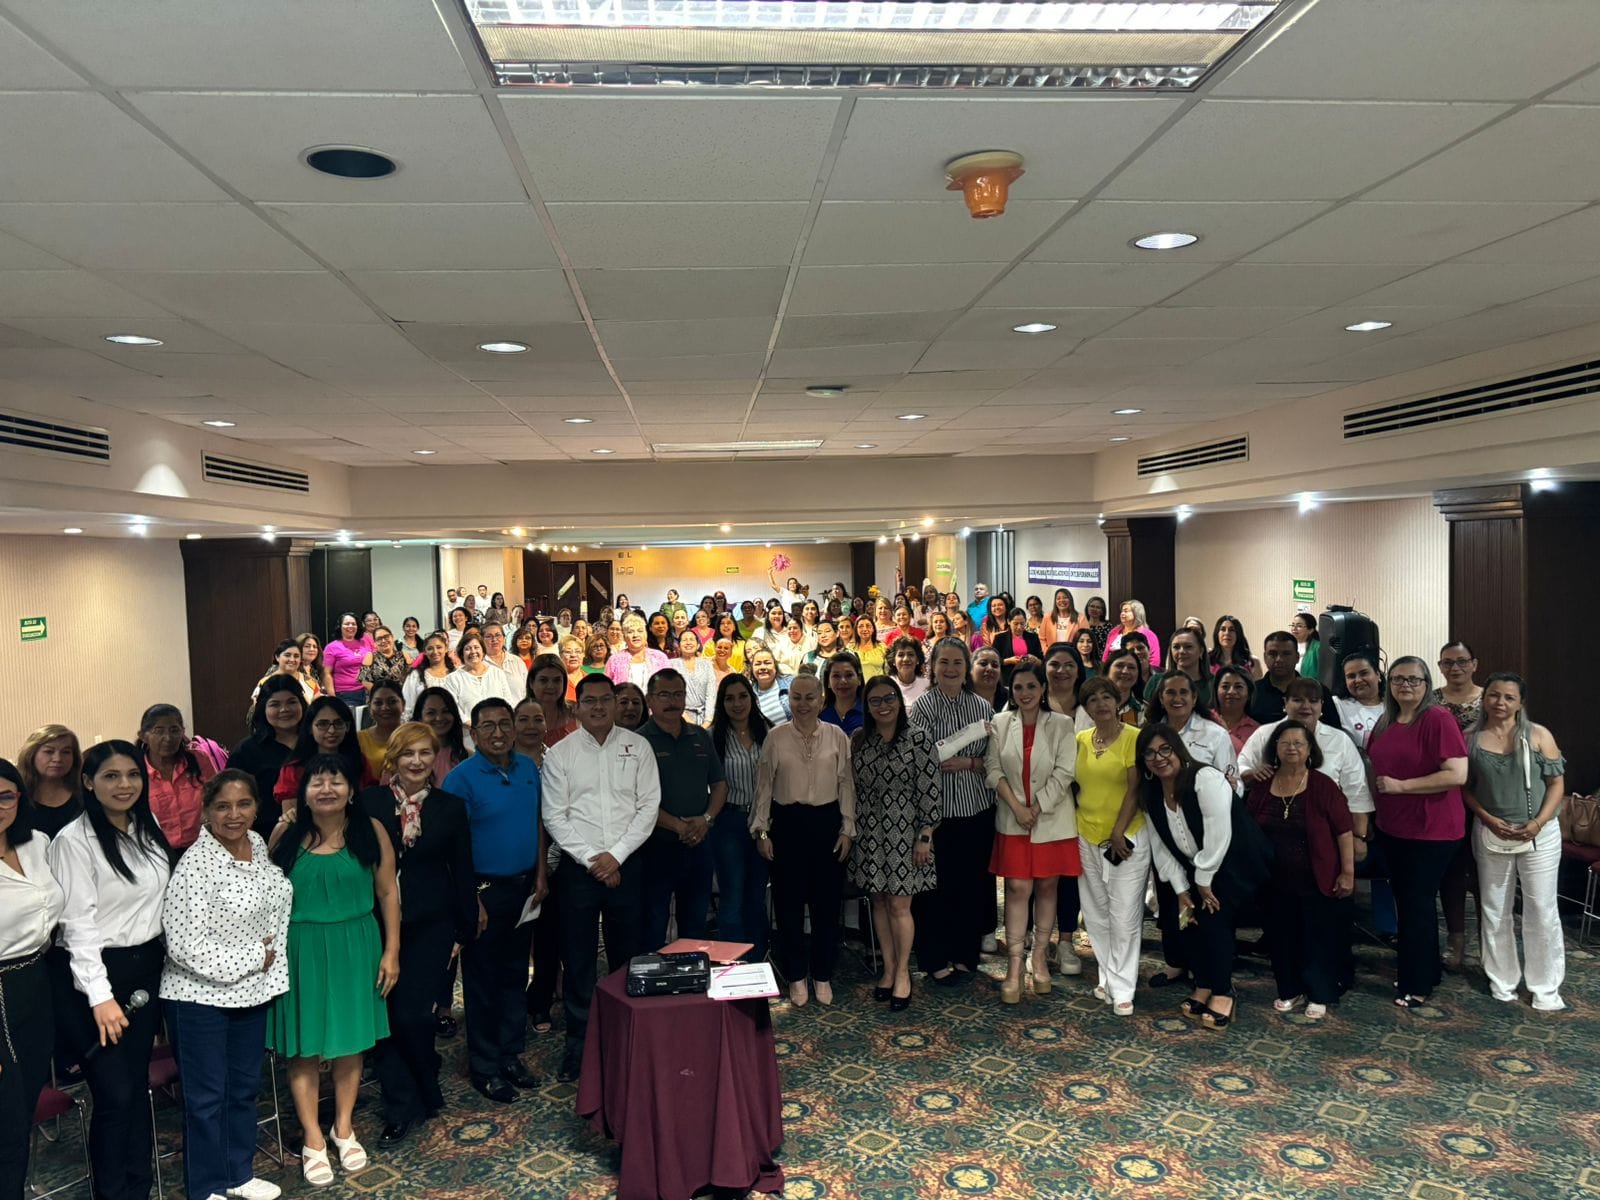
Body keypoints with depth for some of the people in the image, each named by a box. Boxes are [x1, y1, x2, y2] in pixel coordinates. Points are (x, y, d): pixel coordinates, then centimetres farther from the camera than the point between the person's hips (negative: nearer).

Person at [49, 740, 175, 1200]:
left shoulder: (150, 831, 6)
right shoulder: (74, 840, -13)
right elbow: (79, 923, -15)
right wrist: (100, 995, -17)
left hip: (147, 970, 6)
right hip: (97, 974, -6)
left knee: (138, 1084, 13)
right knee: (115, 1093, -1)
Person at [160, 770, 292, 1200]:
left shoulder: (258, 844, 0)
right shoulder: (196, 864, -22)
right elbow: (185, 944, -23)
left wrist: (270, 959, 6)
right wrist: (250, 959, -16)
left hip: (253, 990, 7)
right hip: (202, 996, -6)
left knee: (245, 1086, 19)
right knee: (207, 1095, 10)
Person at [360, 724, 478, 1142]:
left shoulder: (451, 807, 2)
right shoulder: (368, 802, -1)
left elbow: (463, 873, 5)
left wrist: (464, 931, 4)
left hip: (429, 926, -1)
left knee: (411, 1014, -5)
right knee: (381, 1015, 0)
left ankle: (421, 1093, 22)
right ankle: (401, 1107, 17)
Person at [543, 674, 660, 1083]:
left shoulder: (638, 747, 2)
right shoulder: (560, 753, 0)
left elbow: (649, 807, -1)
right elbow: (555, 816, -2)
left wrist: (616, 855, -9)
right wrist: (591, 859, -10)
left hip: (626, 865, 1)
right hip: (578, 867, 0)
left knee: (628, 956, 8)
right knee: (578, 959, 6)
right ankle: (577, 1045, 18)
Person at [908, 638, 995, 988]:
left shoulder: (983, 707, 6)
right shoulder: (924, 706, -3)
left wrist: (968, 763, -11)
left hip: (977, 809, 3)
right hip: (937, 809, -3)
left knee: (973, 884, 9)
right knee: (935, 885, 2)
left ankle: (965, 956, 25)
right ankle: (936, 959, 17)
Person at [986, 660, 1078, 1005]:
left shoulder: (1062, 725, -4)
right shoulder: (1000, 723, 1)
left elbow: (1063, 773, -8)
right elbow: (993, 769, -1)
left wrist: (1035, 808, -13)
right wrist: (1017, 807, -12)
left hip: (1052, 819, 0)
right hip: (1013, 819, 0)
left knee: (1046, 886, 8)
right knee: (1017, 888, -3)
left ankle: (1040, 958, 21)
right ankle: (1014, 966, 1)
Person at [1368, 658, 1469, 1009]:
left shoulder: (1438, 719, -16)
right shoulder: (1386, 723, 7)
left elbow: (1457, 774, -23)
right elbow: (1377, 769, 21)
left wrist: (1400, 786, -21)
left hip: (1432, 831, -7)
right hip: (1393, 829, 7)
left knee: (1418, 904, 2)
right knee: (1404, 900, 17)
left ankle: (1419, 983, 16)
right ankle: (1411, 967, 33)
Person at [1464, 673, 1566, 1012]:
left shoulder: (1539, 735, -3)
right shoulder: (1471, 740, 0)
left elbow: (1557, 783, -3)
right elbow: (1465, 788, 4)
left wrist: (1538, 823, -14)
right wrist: (1490, 820, -10)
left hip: (1539, 835, -1)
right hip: (1490, 835, 2)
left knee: (1541, 910, 3)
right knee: (1494, 910, 10)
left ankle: (1546, 987, 16)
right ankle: (1502, 979, 24)